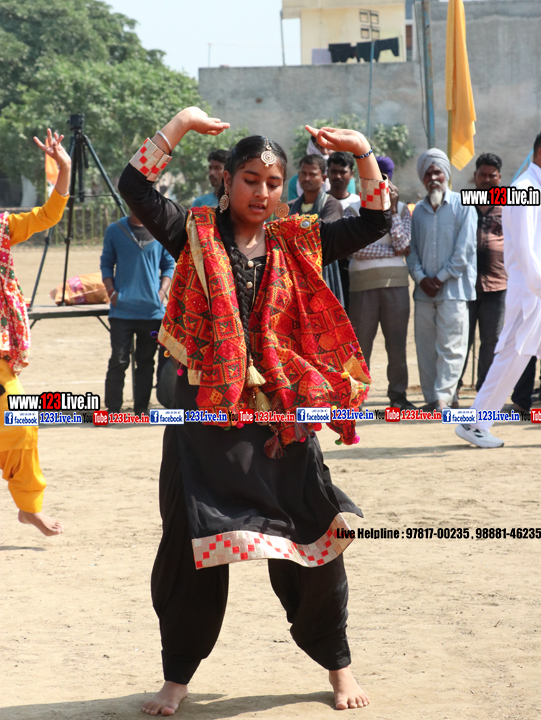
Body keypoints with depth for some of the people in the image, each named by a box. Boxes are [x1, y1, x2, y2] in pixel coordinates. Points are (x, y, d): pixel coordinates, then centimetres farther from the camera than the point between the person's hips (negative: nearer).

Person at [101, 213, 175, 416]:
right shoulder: (115, 230, 4)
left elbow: (169, 265, 12)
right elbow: (106, 264, 9)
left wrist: (162, 292, -2)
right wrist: (111, 291, -4)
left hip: (152, 310, 2)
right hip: (122, 309, -2)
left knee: (146, 362, 8)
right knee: (118, 361, -5)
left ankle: (141, 409, 15)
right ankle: (112, 410, 2)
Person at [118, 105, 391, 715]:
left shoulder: (296, 245, 8)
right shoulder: (196, 235, 1)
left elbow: (375, 222, 7)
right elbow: (134, 185, -11)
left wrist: (361, 152, -4)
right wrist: (181, 124, -12)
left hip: (279, 414, 2)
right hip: (205, 413, -2)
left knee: (314, 534, 2)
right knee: (193, 542, 2)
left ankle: (336, 662, 20)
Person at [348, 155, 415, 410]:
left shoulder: (402, 210, 11)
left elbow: (403, 243, -3)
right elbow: (357, 248, -10)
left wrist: (392, 210, -5)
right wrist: (393, 250, -5)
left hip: (396, 282, 2)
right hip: (364, 282, -2)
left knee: (397, 339, 2)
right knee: (361, 339, -1)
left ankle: (398, 394, 9)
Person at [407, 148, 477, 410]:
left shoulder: (462, 206, 0)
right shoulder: (418, 211, 13)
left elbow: (464, 248, -5)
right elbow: (411, 248, 12)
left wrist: (441, 277, -8)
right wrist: (421, 277, -5)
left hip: (453, 288, -5)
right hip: (424, 290, 5)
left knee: (450, 347, -9)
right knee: (425, 347, 5)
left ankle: (443, 398, -12)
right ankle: (431, 398, 11)